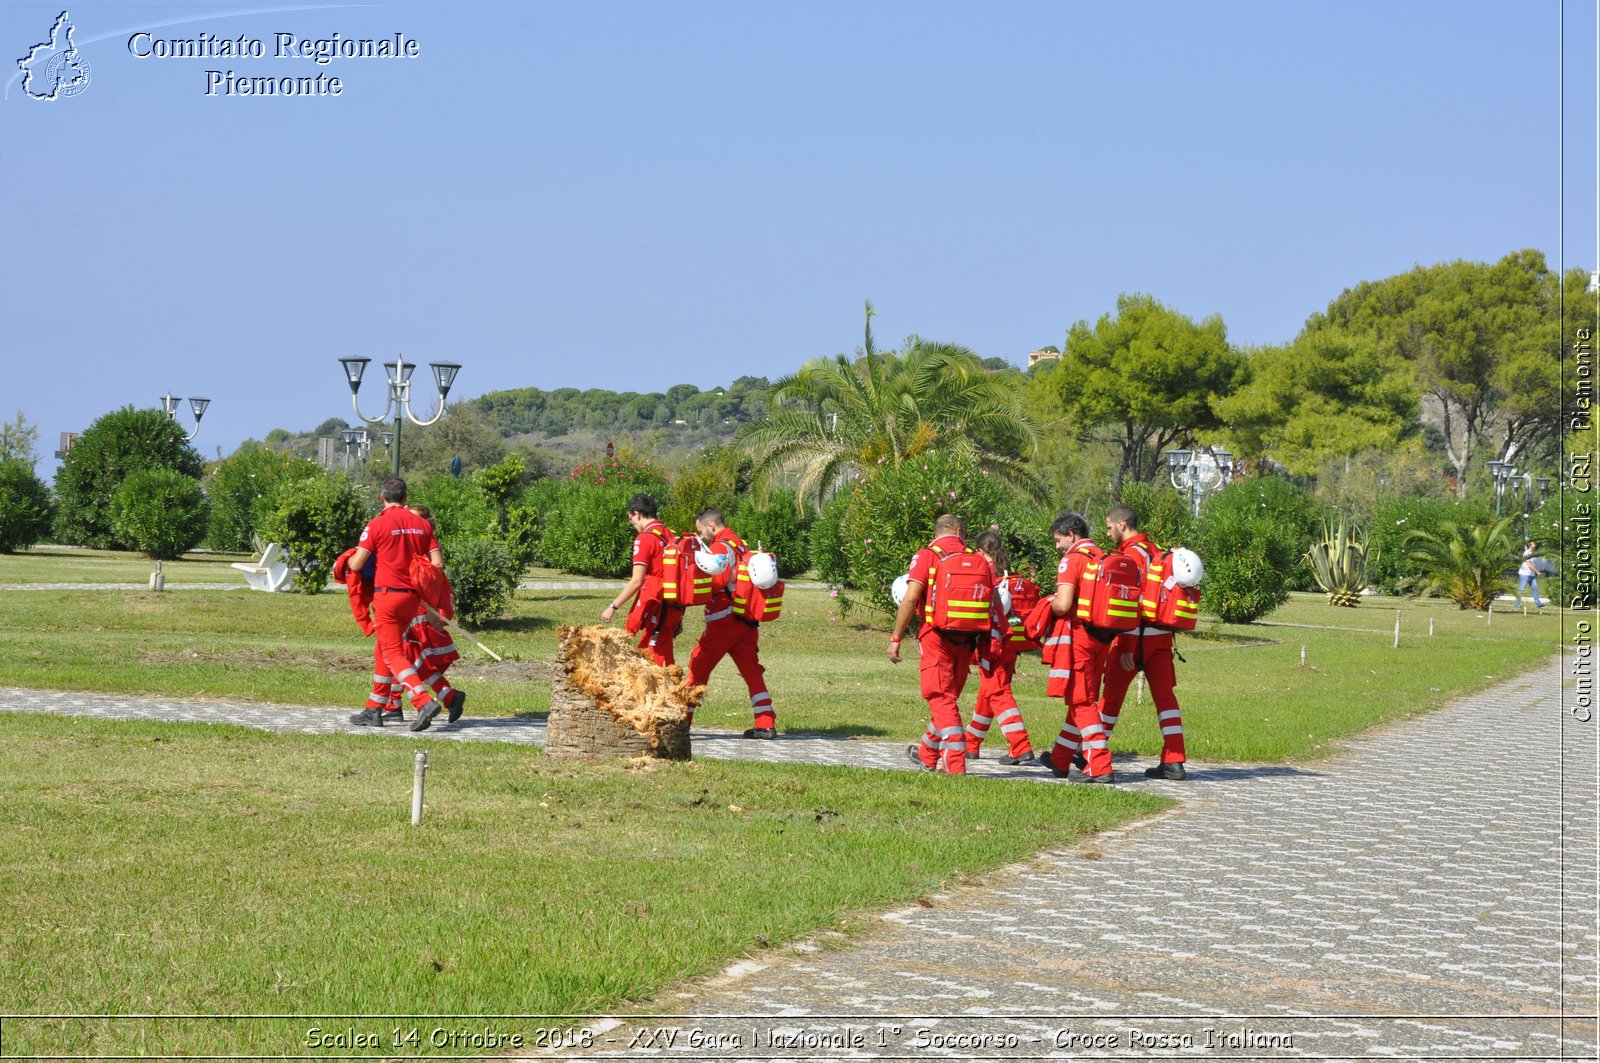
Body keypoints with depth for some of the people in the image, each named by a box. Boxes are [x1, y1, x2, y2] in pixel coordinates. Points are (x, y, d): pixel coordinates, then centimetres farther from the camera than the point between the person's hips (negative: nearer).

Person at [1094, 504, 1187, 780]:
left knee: (1113, 692, 4)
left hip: (1137, 635, -8)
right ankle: (1173, 762, -2)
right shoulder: (1155, 551, 14)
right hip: (1162, 635, 8)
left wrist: (1127, 649, -18)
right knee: (1165, 694, 3)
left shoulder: (1131, 555, -12)